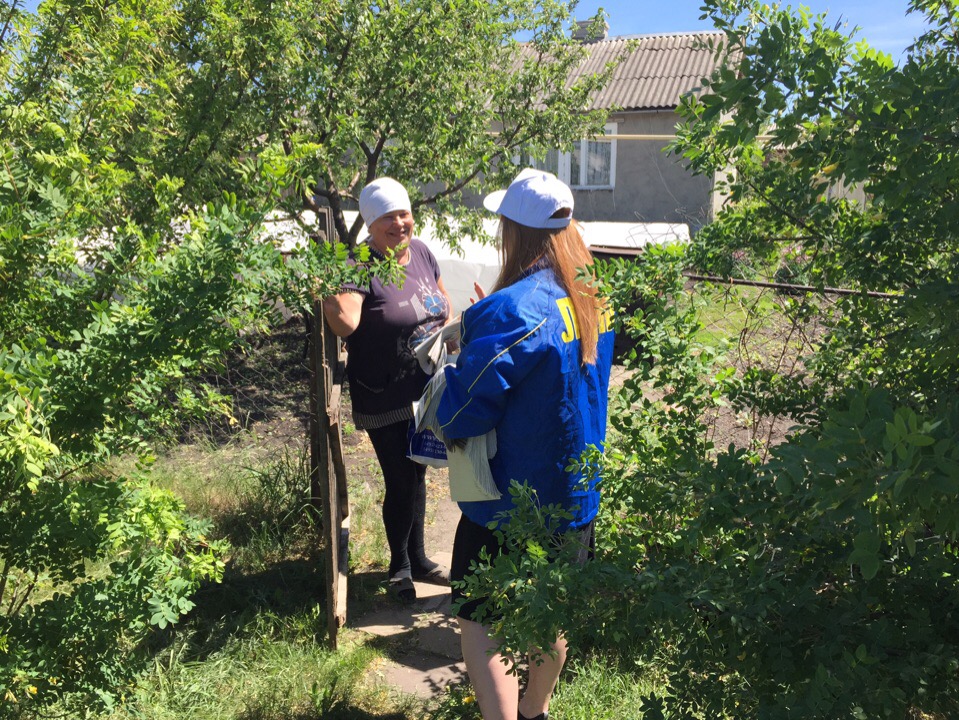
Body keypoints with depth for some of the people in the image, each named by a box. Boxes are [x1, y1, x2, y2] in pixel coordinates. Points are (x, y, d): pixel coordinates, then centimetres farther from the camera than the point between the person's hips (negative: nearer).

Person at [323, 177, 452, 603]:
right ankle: (399, 567, 29)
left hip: (425, 392, 7)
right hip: (384, 402, -6)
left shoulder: (421, 252, 2)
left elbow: (443, 301, 15)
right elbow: (346, 323, -32)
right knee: (400, 483, 4)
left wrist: (448, 331, 4)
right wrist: (326, 290, -39)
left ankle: (418, 559, 40)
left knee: (416, 476, 20)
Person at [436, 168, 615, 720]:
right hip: (577, 492, 8)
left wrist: (460, 358, -3)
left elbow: (461, 414, -24)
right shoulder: (594, 298, 0)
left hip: (514, 498, -8)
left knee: (479, 620, 6)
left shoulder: (512, 311, -26)